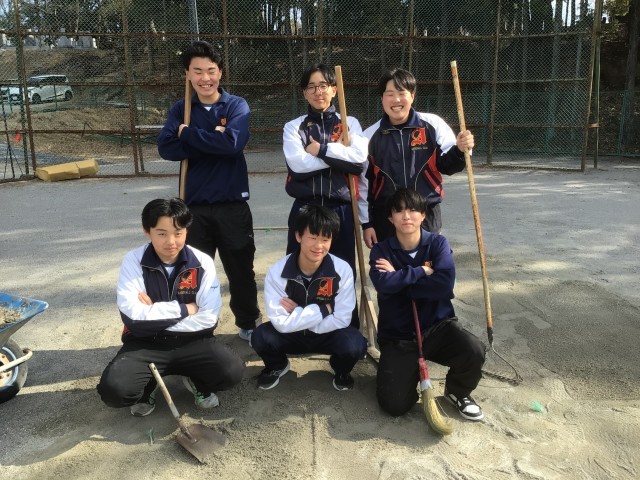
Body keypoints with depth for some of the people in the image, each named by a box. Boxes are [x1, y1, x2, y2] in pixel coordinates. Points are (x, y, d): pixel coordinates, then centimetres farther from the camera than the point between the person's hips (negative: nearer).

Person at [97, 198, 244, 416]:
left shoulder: (203, 263, -8)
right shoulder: (133, 261, -10)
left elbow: (209, 318, -14)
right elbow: (133, 317, -20)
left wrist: (156, 315, -15)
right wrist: (184, 309, -16)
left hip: (191, 342, 1)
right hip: (146, 344, 0)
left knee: (232, 370, -25)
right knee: (113, 389, -27)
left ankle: (197, 381, 11)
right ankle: (148, 387, 10)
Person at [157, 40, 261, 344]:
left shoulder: (237, 105, -1)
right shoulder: (180, 110, 5)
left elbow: (234, 143, -20)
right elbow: (166, 148, -12)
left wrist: (189, 134, -12)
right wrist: (212, 141, -18)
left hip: (233, 205, -1)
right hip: (195, 206, 2)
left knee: (241, 270, 12)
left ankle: (249, 324, 32)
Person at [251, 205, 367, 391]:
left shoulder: (343, 270, -21)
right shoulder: (277, 272, -22)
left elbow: (341, 320, -21)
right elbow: (281, 323, -25)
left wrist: (298, 315, -23)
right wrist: (322, 309, -27)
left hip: (328, 335, 0)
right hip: (291, 335, 1)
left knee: (355, 345, -31)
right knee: (261, 337, -29)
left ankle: (340, 369, 8)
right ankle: (277, 366, 9)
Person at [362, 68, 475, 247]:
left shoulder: (432, 124, -3)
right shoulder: (370, 135, 1)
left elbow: (446, 166, 4)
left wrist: (460, 150, -17)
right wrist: (367, 224, 5)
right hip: (385, 218, 1)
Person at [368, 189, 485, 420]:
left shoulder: (438, 243, -2)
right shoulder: (381, 250, -2)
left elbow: (445, 285, -20)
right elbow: (384, 284, -23)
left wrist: (400, 279, -16)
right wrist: (422, 271, -16)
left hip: (437, 326, 0)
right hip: (398, 336, 0)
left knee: (474, 351, -30)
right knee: (394, 405, -15)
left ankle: (458, 391, 5)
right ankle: (411, 371, 21)